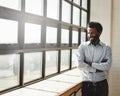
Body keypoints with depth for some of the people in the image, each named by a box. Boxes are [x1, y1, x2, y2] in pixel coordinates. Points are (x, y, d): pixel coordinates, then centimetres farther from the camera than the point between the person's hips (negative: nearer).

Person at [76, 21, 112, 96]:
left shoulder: (106, 48, -1)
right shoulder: (82, 46, -2)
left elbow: (107, 66, -14)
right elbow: (80, 65, -14)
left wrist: (90, 63, -14)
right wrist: (98, 69, -13)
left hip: (102, 84, 1)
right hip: (87, 84, 0)